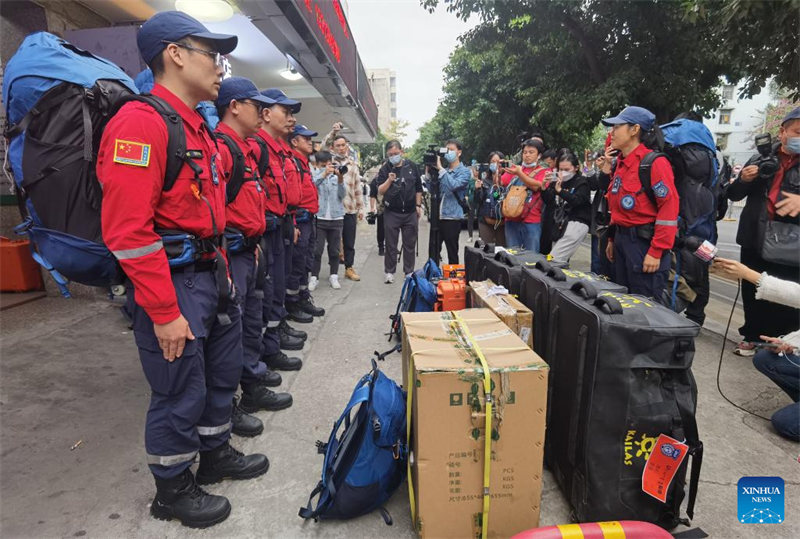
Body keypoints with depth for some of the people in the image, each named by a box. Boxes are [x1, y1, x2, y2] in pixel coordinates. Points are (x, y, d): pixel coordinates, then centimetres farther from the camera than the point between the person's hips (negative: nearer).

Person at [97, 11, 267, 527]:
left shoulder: (199, 128, 13)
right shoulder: (140, 122, -17)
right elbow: (128, 231, -22)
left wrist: (221, 267, 16)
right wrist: (165, 313, -20)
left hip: (210, 274, 10)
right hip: (173, 283, -9)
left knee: (223, 372, 21)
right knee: (180, 393, 6)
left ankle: (216, 454, 44)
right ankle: (172, 490, 31)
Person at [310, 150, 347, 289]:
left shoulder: (336, 175, 9)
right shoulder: (313, 174, 2)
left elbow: (343, 195, -1)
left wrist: (340, 180, -17)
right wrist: (323, 174, -30)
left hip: (336, 218, 2)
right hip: (319, 218, -2)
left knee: (334, 250, 9)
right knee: (317, 250, -3)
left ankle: (334, 276, 20)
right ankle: (314, 277, 6)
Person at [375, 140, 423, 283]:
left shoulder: (411, 167, 3)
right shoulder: (385, 169, -2)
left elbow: (418, 188, 11)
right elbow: (380, 192, -7)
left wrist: (418, 205, 7)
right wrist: (389, 181, -22)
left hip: (410, 212, 2)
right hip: (391, 213, -1)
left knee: (410, 244, 9)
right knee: (391, 245, 6)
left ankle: (409, 271, 20)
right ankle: (389, 272, 16)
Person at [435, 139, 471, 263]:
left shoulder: (464, 171, -2)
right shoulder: (444, 171, 16)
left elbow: (454, 185, -21)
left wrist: (440, 168, -18)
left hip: (452, 217, -5)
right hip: (438, 217, 5)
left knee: (452, 254, 4)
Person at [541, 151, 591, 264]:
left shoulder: (582, 182, -2)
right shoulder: (556, 181, 11)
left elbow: (576, 200, -18)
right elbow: (548, 201, 7)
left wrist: (560, 190, -31)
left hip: (577, 223, -6)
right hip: (559, 223, 6)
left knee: (554, 259, -19)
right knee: (562, 260, 5)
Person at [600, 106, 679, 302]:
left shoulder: (653, 162, -13)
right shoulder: (621, 163, 13)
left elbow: (669, 207, -18)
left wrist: (656, 252, -20)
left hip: (644, 241, -9)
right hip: (622, 239, 9)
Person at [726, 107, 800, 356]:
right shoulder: (761, 158, 7)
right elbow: (733, 194, 11)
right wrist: (743, 180, -10)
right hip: (754, 242, 3)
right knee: (752, 295, 14)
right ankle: (752, 337, 30)